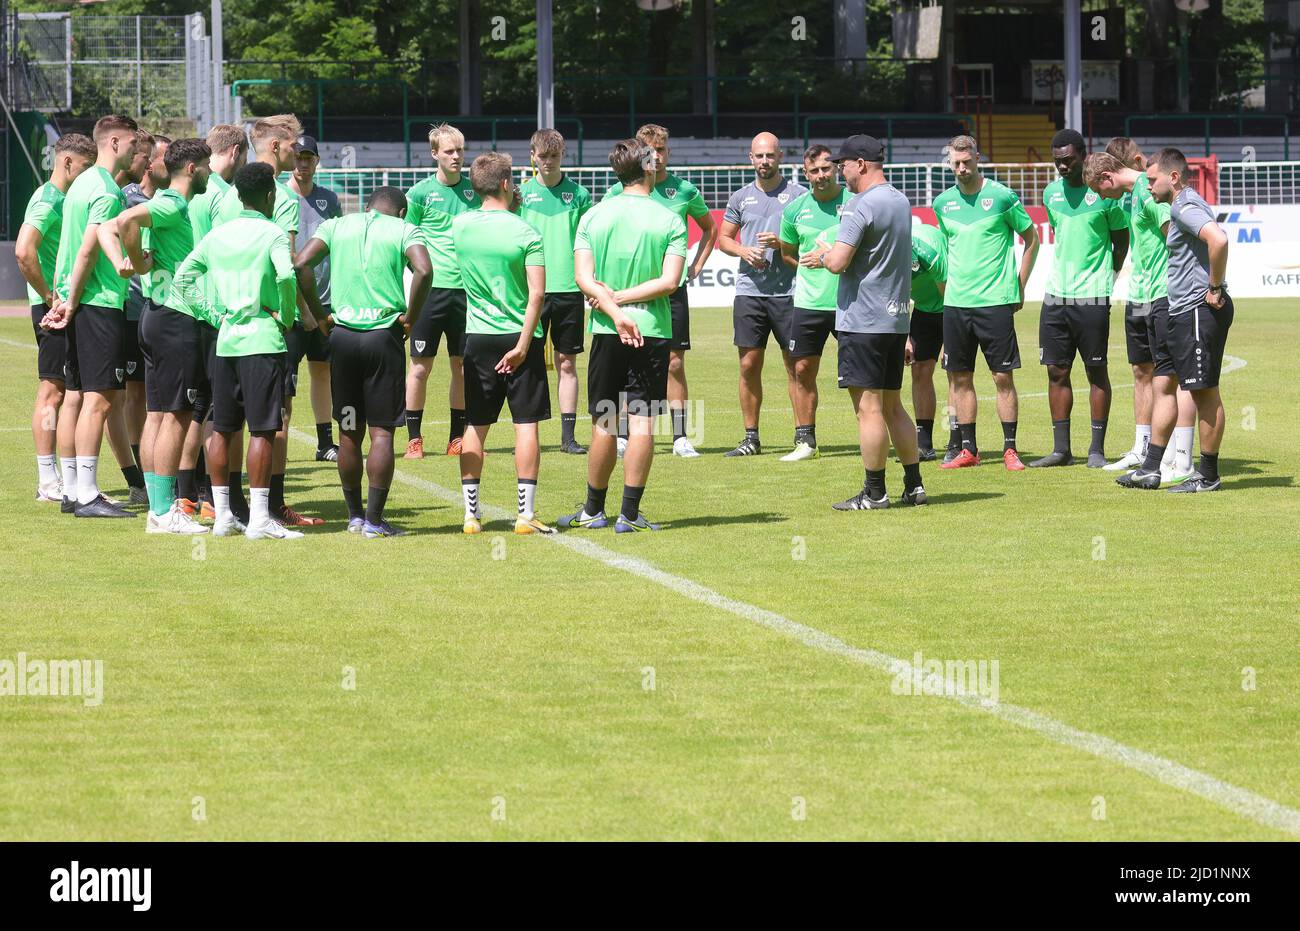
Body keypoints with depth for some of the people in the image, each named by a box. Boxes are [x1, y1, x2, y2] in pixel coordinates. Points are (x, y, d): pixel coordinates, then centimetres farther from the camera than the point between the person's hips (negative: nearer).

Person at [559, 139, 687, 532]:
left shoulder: (593, 216, 4)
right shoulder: (669, 221, -3)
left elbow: (584, 278, -4)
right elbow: (669, 281, -10)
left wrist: (614, 310, -10)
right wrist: (622, 299, -6)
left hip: (606, 332, 2)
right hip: (652, 331, -2)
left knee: (604, 425, 10)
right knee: (641, 423, 0)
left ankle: (593, 510, 19)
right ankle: (629, 513, -2)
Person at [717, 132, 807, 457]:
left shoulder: (798, 194, 1)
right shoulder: (740, 198, 11)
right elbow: (723, 238, 17)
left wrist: (782, 243, -16)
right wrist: (743, 251, -3)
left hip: (787, 292, -3)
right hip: (749, 292, 3)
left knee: (796, 365, 0)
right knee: (749, 365, 4)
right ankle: (751, 438, 11)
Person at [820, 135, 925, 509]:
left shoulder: (862, 205, -15)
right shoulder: (901, 202, 14)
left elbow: (838, 263, -21)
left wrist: (824, 254, -1)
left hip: (863, 321, -9)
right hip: (896, 320, 9)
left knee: (869, 407, -5)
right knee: (892, 406, 15)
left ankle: (874, 492, -3)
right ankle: (914, 485, 15)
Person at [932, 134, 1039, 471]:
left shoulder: (1002, 197, -5)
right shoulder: (943, 203, 8)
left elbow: (1031, 238, 4)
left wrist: (1019, 287, 1)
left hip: (995, 301, -4)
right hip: (955, 302, 4)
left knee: (1003, 377, -3)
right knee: (960, 378, 6)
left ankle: (1010, 449, 3)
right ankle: (968, 449, 13)